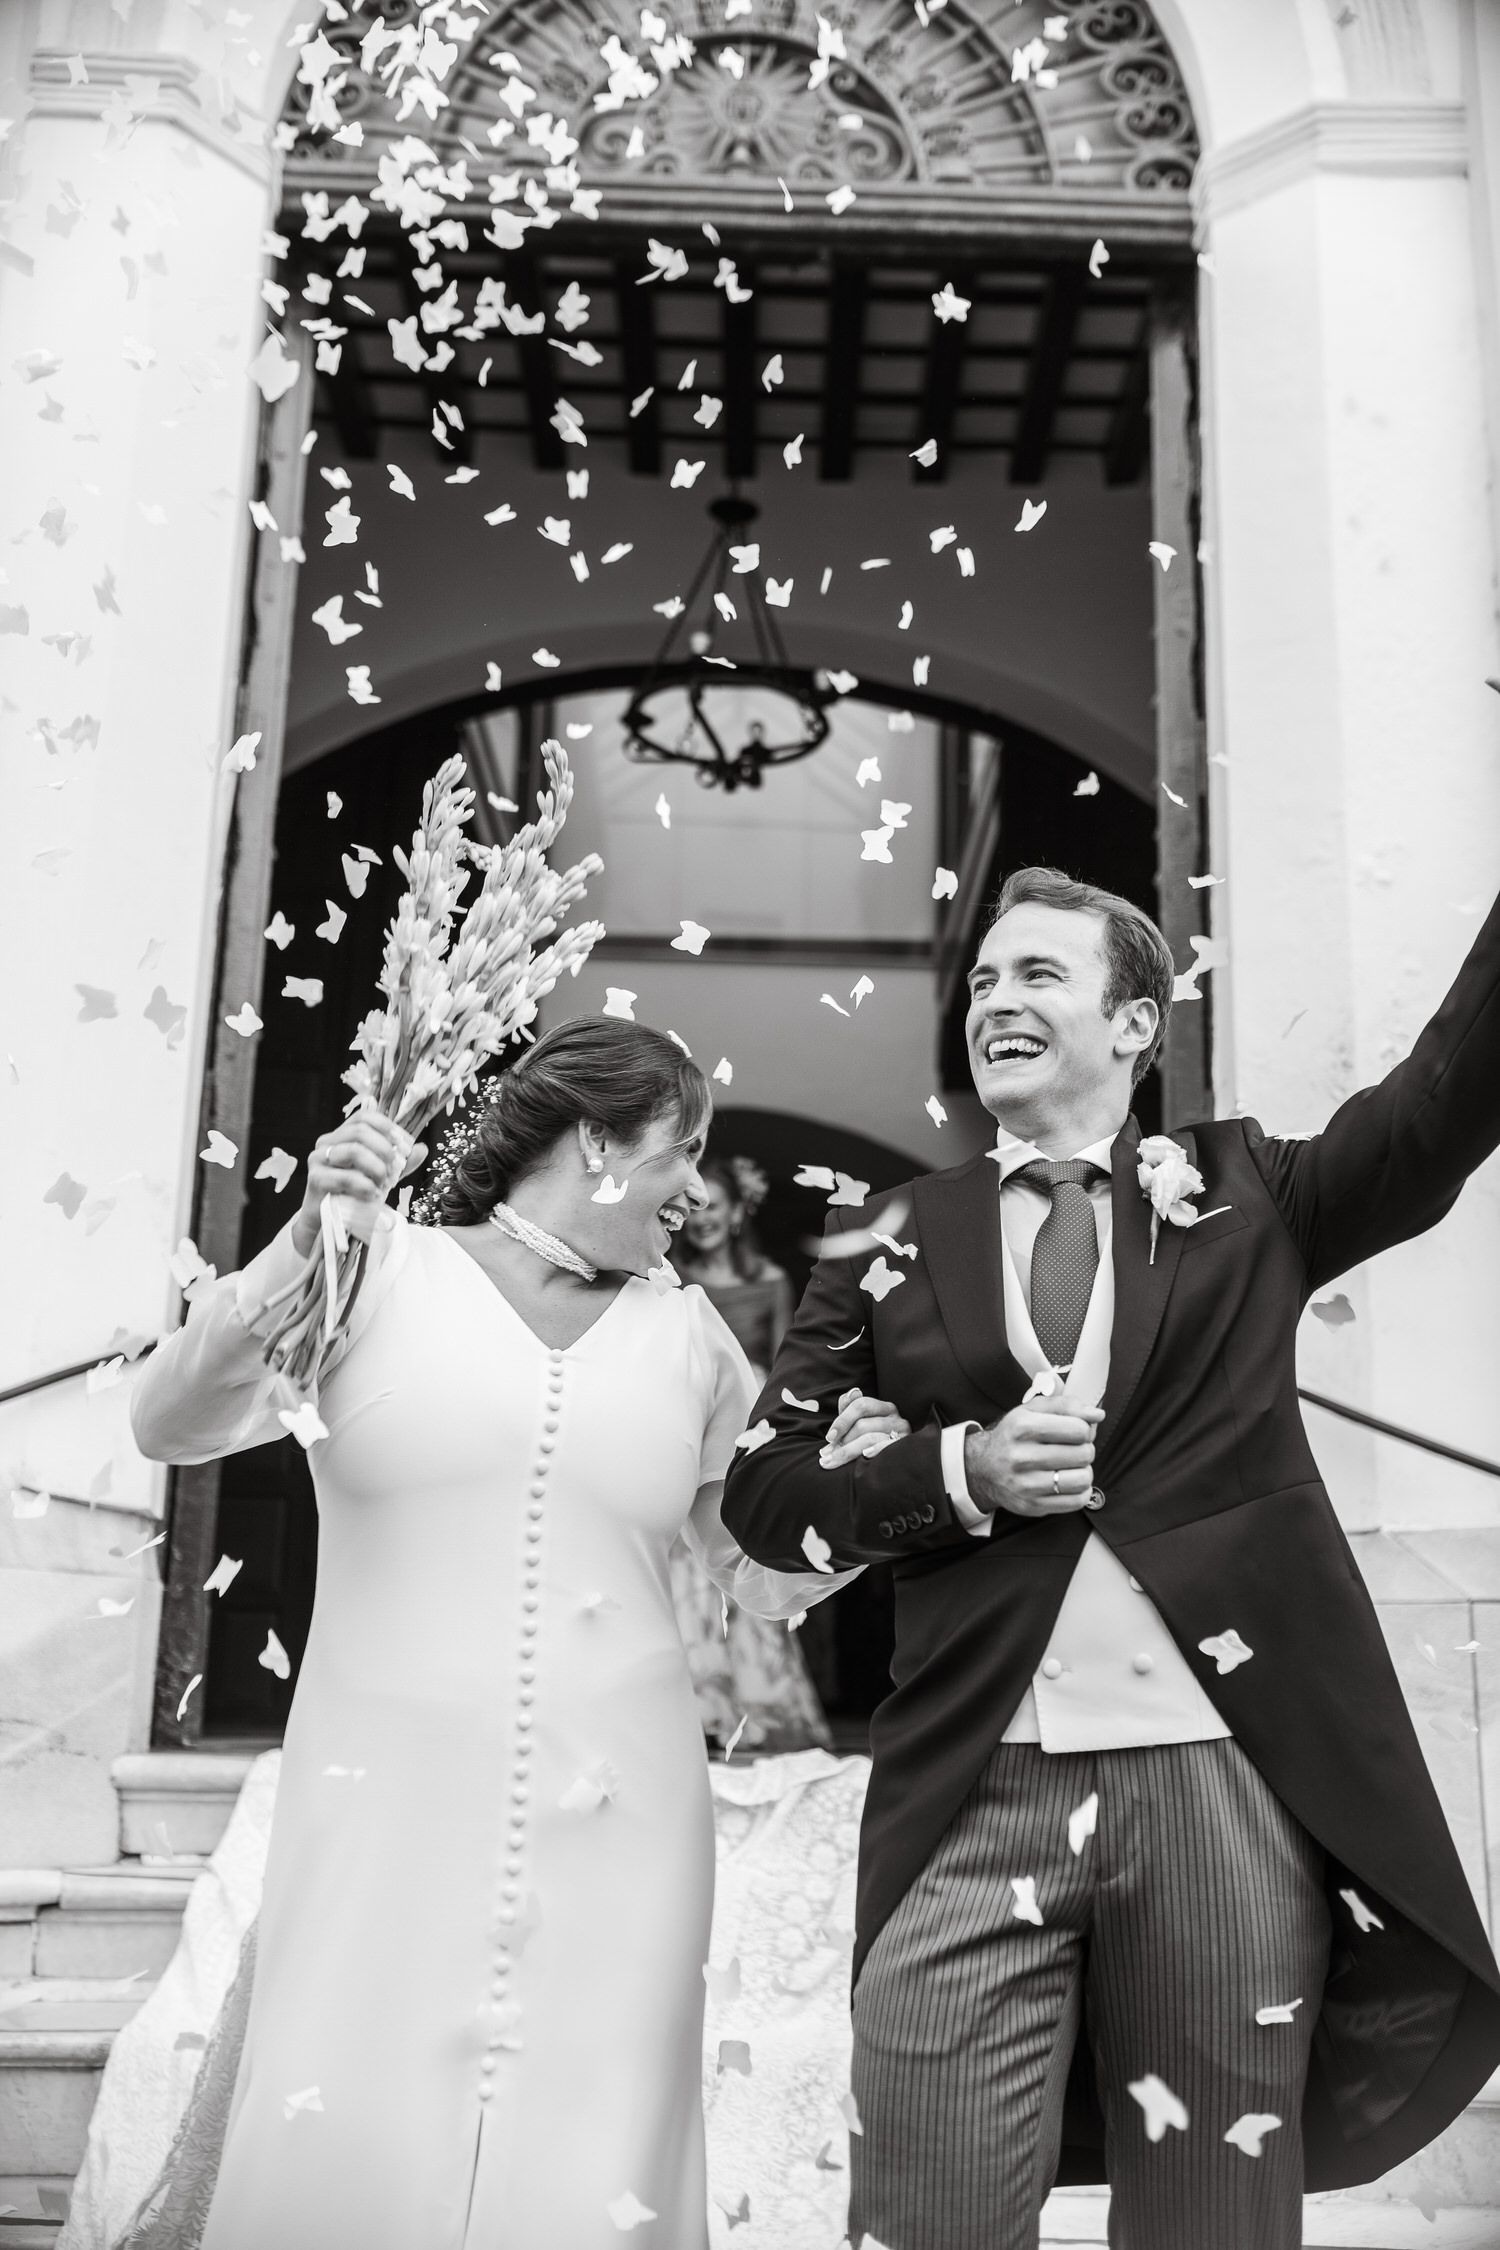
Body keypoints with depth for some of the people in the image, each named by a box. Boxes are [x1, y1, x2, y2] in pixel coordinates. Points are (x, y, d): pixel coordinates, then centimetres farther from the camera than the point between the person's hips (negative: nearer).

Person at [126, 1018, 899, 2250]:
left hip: (612, 1832, 3)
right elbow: (171, 1427, -7)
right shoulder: (384, 1271, 2)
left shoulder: (684, 1329, 11)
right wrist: (301, 1247, -21)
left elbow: (768, 1572, 19)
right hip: (384, 1811, -2)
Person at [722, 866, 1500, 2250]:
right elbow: (765, 1488, 7)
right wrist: (957, 1473, -9)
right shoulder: (899, 1242, 10)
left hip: (1228, 1782, 0)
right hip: (975, 1797, 0)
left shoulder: (1241, 1194, 11)